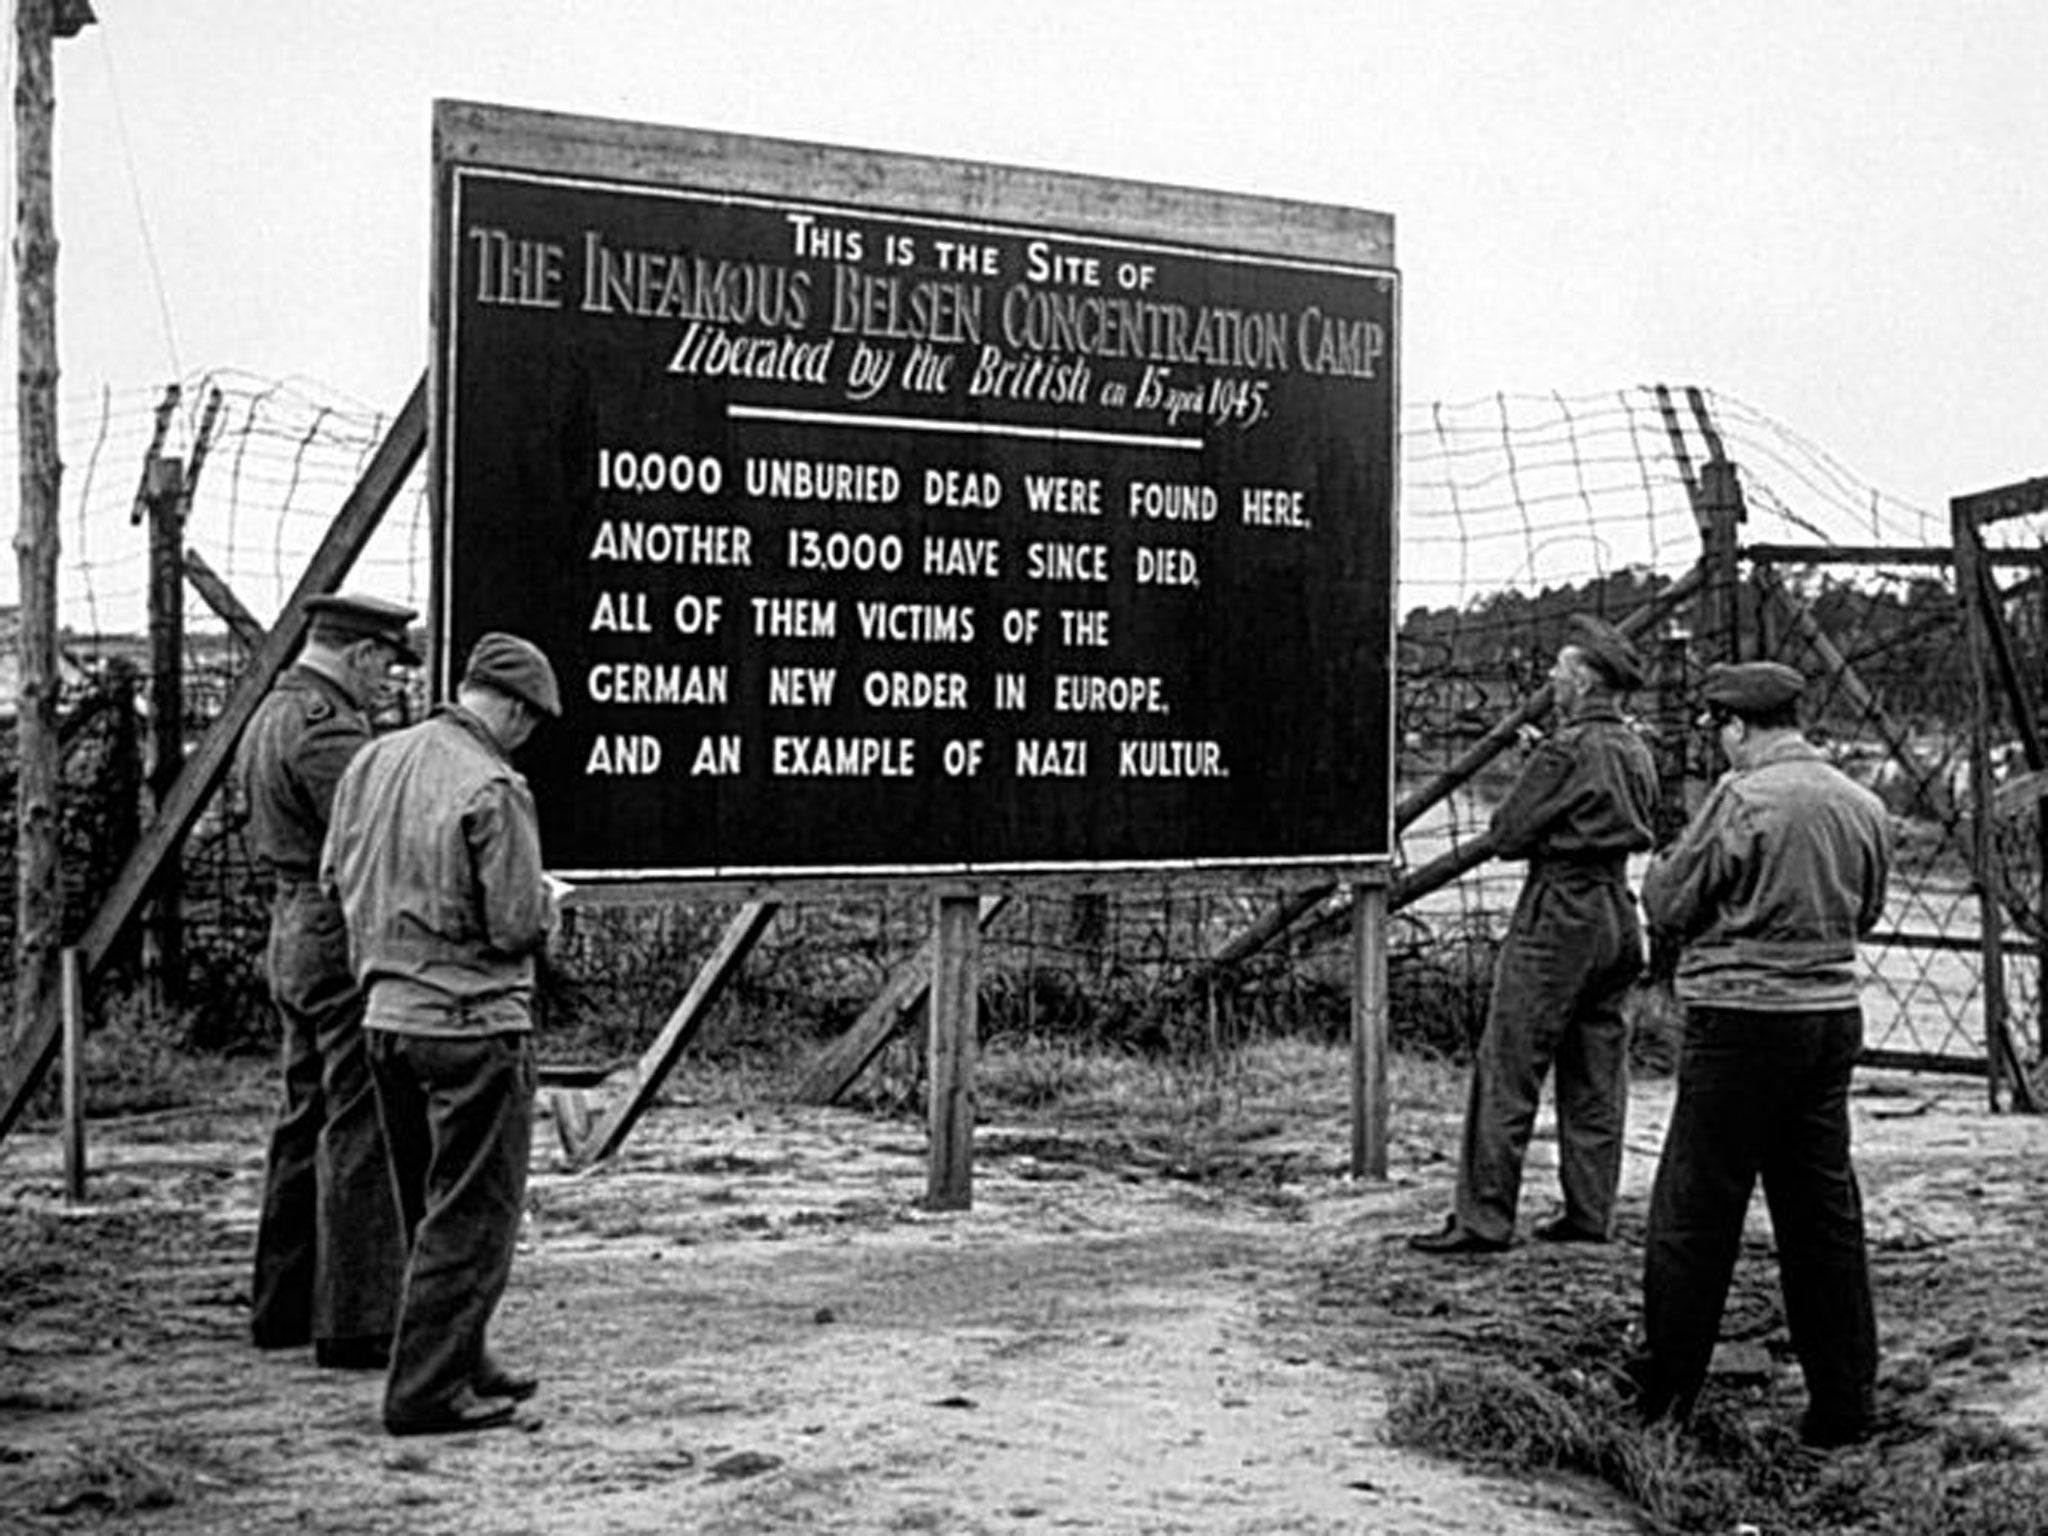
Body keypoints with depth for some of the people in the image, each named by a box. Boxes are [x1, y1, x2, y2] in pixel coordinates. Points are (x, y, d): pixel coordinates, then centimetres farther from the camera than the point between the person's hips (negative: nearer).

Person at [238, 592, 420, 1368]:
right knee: (361, 1132, -6)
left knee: (306, 1124, 16)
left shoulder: (268, 719, 15)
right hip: (347, 936, -10)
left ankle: (283, 1308, 25)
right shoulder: (325, 729, -17)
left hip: (293, 933, 10)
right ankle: (355, 1324, -3)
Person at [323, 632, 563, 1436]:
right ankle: (425, 1391, 3)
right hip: (473, 1022, -8)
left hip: (386, 1016, 8)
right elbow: (519, 924, -18)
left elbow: (337, 873, 14)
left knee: (432, 1209, 19)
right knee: (473, 1213, 2)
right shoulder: (494, 789, -18)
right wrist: (548, 900, 3)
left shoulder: (372, 761, 5)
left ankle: (460, 1363, 30)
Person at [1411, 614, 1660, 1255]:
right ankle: (1590, 1213, 17)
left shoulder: (1567, 750, -16)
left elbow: (1506, 835, -13)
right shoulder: (1636, 752, 9)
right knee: (1596, 1076, 12)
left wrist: (1524, 832, 7)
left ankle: (1483, 1218, -2)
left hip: (1558, 913, -8)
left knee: (1507, 1070, -3)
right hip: (1618, 911, 8)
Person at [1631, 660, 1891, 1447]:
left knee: (1694, 1211, 4)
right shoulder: (1861, 806, 5)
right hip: (1834, 1015, 6)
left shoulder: (1742, 800, -14)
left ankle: (1662, 1393, 14)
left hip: (1744, 1020, -6)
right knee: (1825, 1208, 13)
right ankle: (1843, 1402, 17)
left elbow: (1665, 903, -8)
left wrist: (1673, 859, 11)